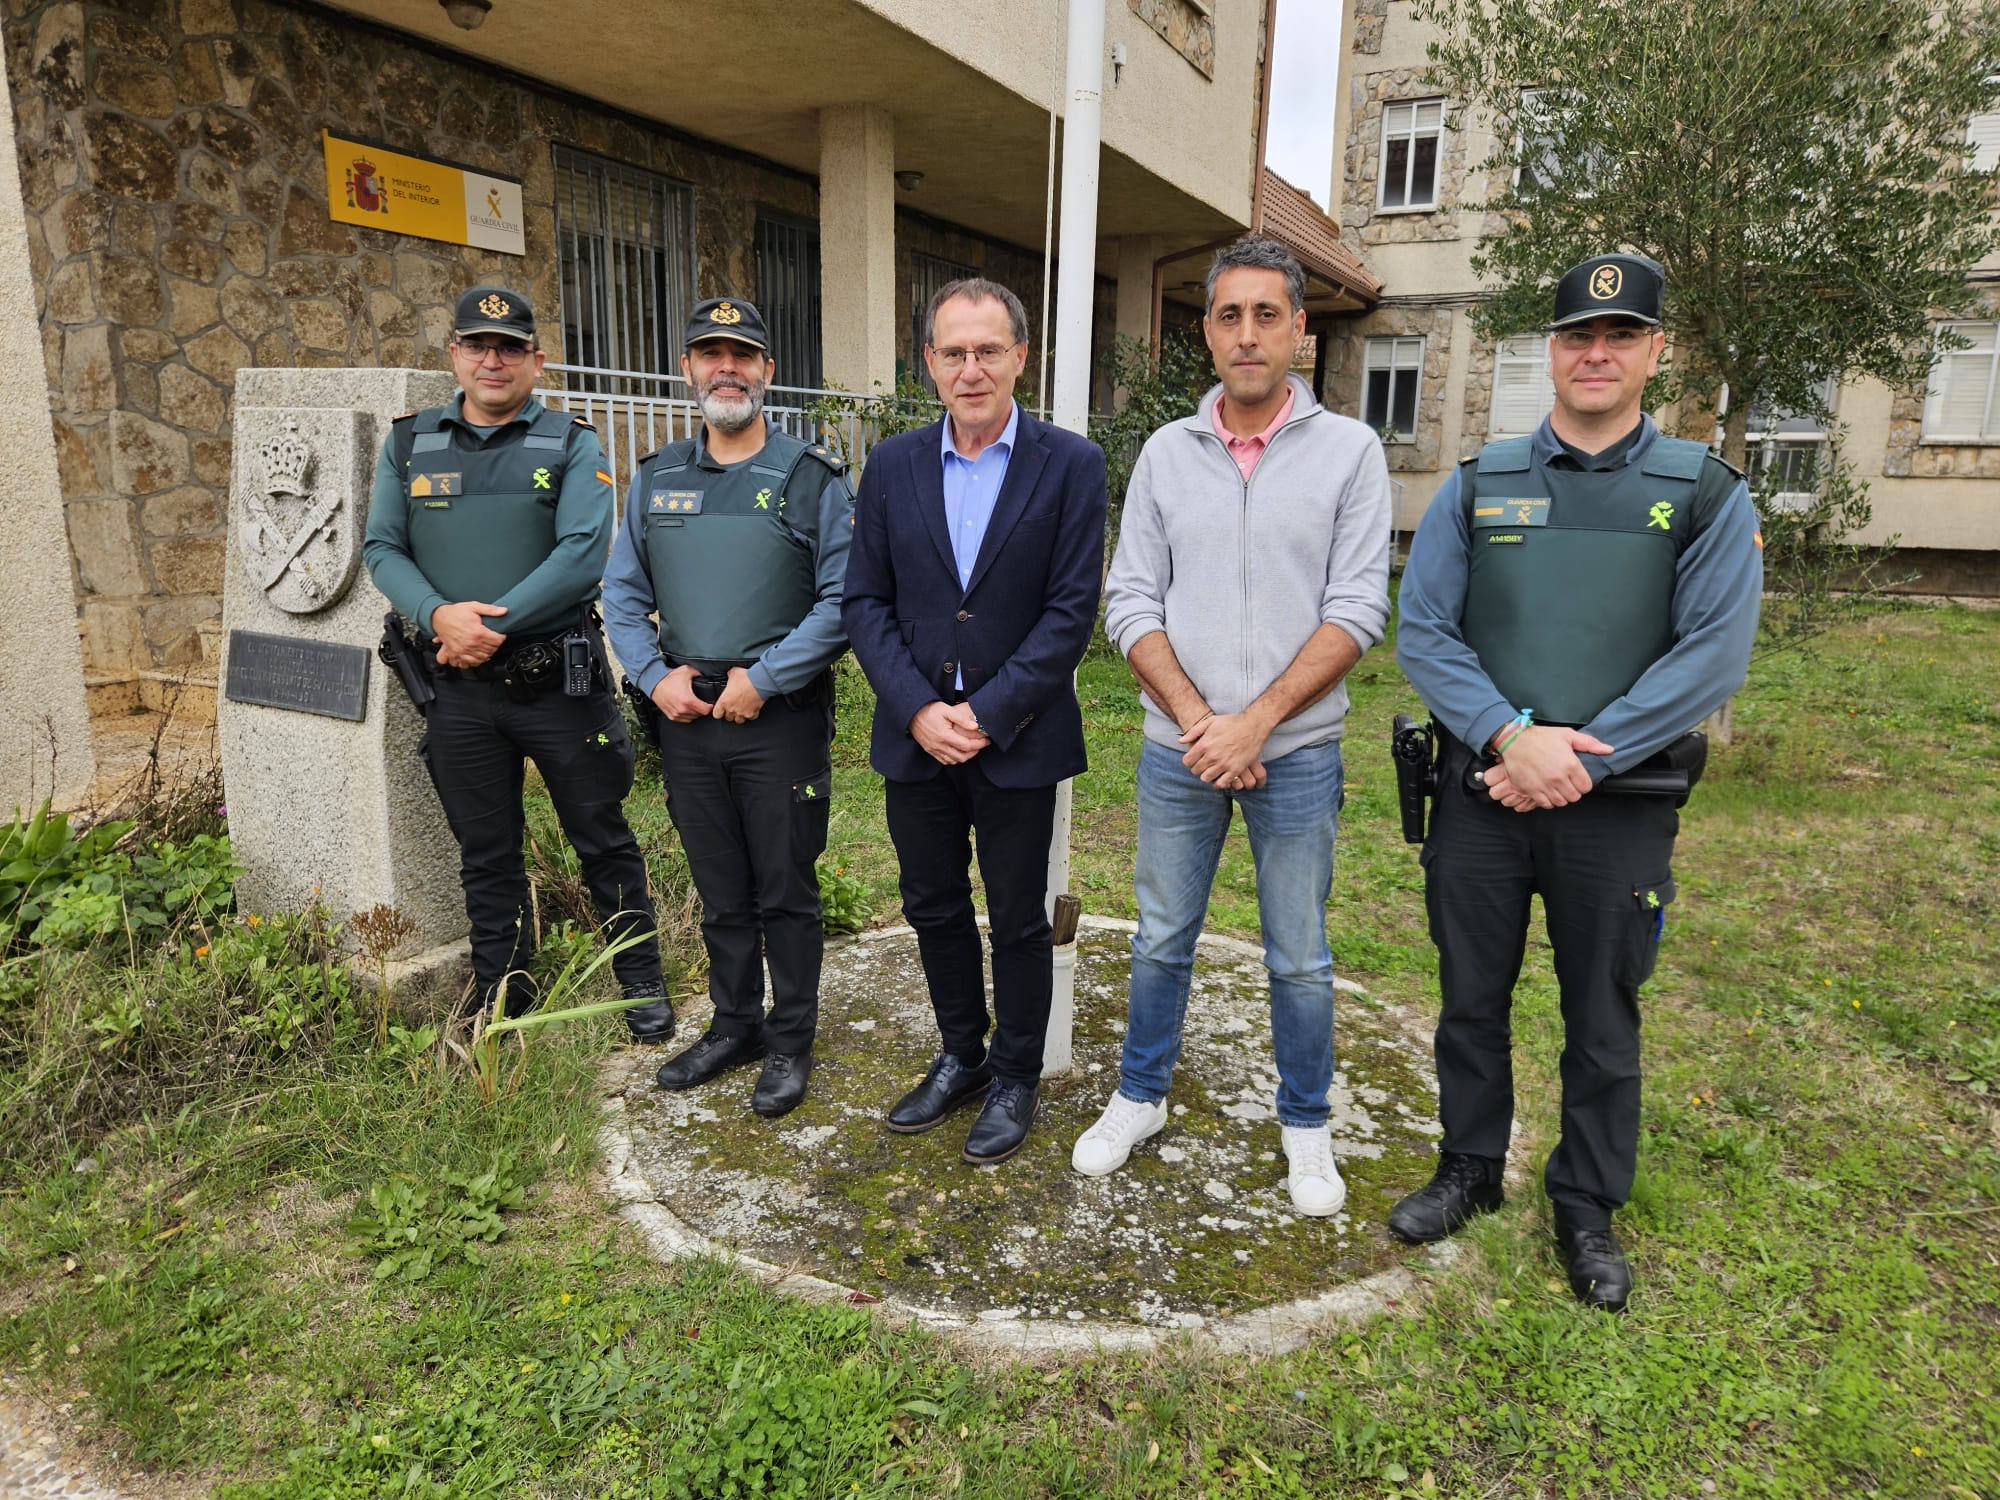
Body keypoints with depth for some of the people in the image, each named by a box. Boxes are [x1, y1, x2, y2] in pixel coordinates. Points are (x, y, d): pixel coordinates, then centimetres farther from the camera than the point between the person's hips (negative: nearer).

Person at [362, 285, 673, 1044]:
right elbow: (382, 548, 4)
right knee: (486, 854, 14)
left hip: (560, 679, -3)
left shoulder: (571, 445, -2)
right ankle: (501, 999, 30)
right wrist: (441, 615, -15)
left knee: (603, 840, 7)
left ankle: (642, 984, 22)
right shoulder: (409, 443, 8)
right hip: (461, 688, 3)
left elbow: (583, 554, -14)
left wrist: (492, 625, -17)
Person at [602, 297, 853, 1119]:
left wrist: (762, 679, -16)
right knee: (720, 891, 15)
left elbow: (842, 601, -10)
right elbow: (623, 595, 12)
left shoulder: (815, 478, -3)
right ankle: (734, 1025, 32)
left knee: (786, 891, 6)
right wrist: (656, 675, -4)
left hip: (781, 717, -4)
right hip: (688, 714, 4)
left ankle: (791, 1041, 22)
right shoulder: (655, 479, 10)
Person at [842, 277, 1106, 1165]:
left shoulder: (1070, 465, -6)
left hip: (1017, 741, -3)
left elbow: (1072, 610, -10)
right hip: (915, 736, 4)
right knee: (934, 909, 16)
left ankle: (1015, 1078, 30)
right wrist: (918, 709, -11)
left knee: (1018, 921, 10)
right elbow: (864, 602, 2)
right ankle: (960, 1058, 37)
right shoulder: (893, 466, 4)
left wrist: (986, 715, -16)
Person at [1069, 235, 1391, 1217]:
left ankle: (1305, 1125, 31)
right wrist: (1197, 720, -11)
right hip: (1178, 749, 2)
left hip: (1296, 752, -1)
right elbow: (1131, 603, 1)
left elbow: (1356, 611, -8)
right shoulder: (1165, 453, 5)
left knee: (1300, 958, 10)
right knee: (1161, 940, 14)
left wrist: (1255, 722, -15)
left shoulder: (1349, 451, -2)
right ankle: (1140, 1097, 33)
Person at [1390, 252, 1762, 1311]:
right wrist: (1512, 737, -18)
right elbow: (1423, 635, -4)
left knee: (1602, 1022, 13)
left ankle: (1587, 1208, 33)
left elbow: (1711, 659, -9)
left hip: (1618, 810, -1)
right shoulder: (1478, 486, 3)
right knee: (1471, 1000, 14)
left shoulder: (1707, 496, 0)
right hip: (1479, 797, 1)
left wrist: (1576, 761, -17)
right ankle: (1470, 1172, 36)